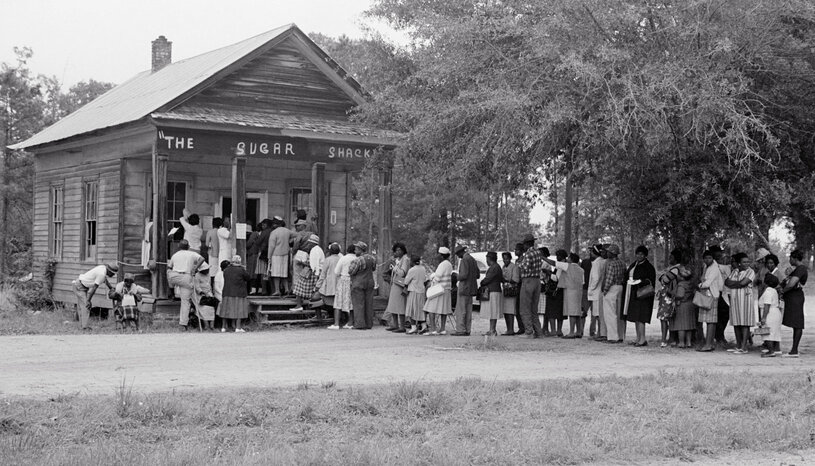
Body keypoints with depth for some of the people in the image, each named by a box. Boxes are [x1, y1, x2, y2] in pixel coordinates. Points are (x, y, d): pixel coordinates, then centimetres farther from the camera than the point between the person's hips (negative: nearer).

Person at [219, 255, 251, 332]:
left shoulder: (226, 270, 4)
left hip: (227, 293, 4)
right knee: (238, 310, 1)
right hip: (239, 293, -4)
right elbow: (248, 278, -3)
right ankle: (238, 327, -2)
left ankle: (223, 327, 15)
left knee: (226, 309, 11)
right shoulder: (241, 270, -10)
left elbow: (226, 280, 13)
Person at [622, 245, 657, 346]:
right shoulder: (633, 265, 15)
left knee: (639, 317, -12)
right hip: (632, 294, 8)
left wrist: (639, 281, -24)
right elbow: (628, 277, 20)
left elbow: (651, 281, -11)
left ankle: (643, 339, -11)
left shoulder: (648, 267, -7)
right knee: (635, 317, 9)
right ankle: (638, 338, 13)